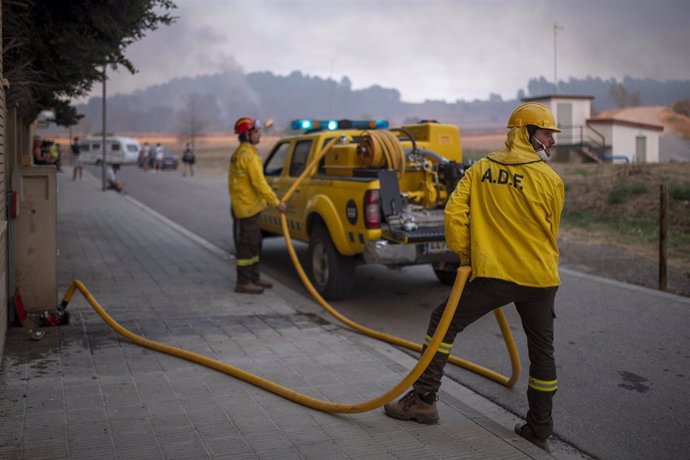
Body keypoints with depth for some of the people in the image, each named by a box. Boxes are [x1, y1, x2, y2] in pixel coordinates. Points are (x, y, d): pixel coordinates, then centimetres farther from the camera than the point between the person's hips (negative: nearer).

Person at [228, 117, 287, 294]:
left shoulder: (240, 153, 15)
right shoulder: (248, 156, -19)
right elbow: (259, 183, -22)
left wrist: (268, 200, 19)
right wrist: (276, 203, -16)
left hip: (248, 206, 10)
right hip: (246, 207, -10)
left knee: (254, 243, 17)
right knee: (246, 245, -4)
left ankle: (254, 277, 26)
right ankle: (243, 282, 2)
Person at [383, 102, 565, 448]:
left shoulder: (480, 170, 4)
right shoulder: (551, 180, -1)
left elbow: (454, 212, -4)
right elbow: (551, 233, 8)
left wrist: (465, 256, 7)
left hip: (492, 274, 0)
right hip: (540, 279, 1)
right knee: (541, 349, 14)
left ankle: (424, 399, 10)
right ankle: (540, 428, 22)